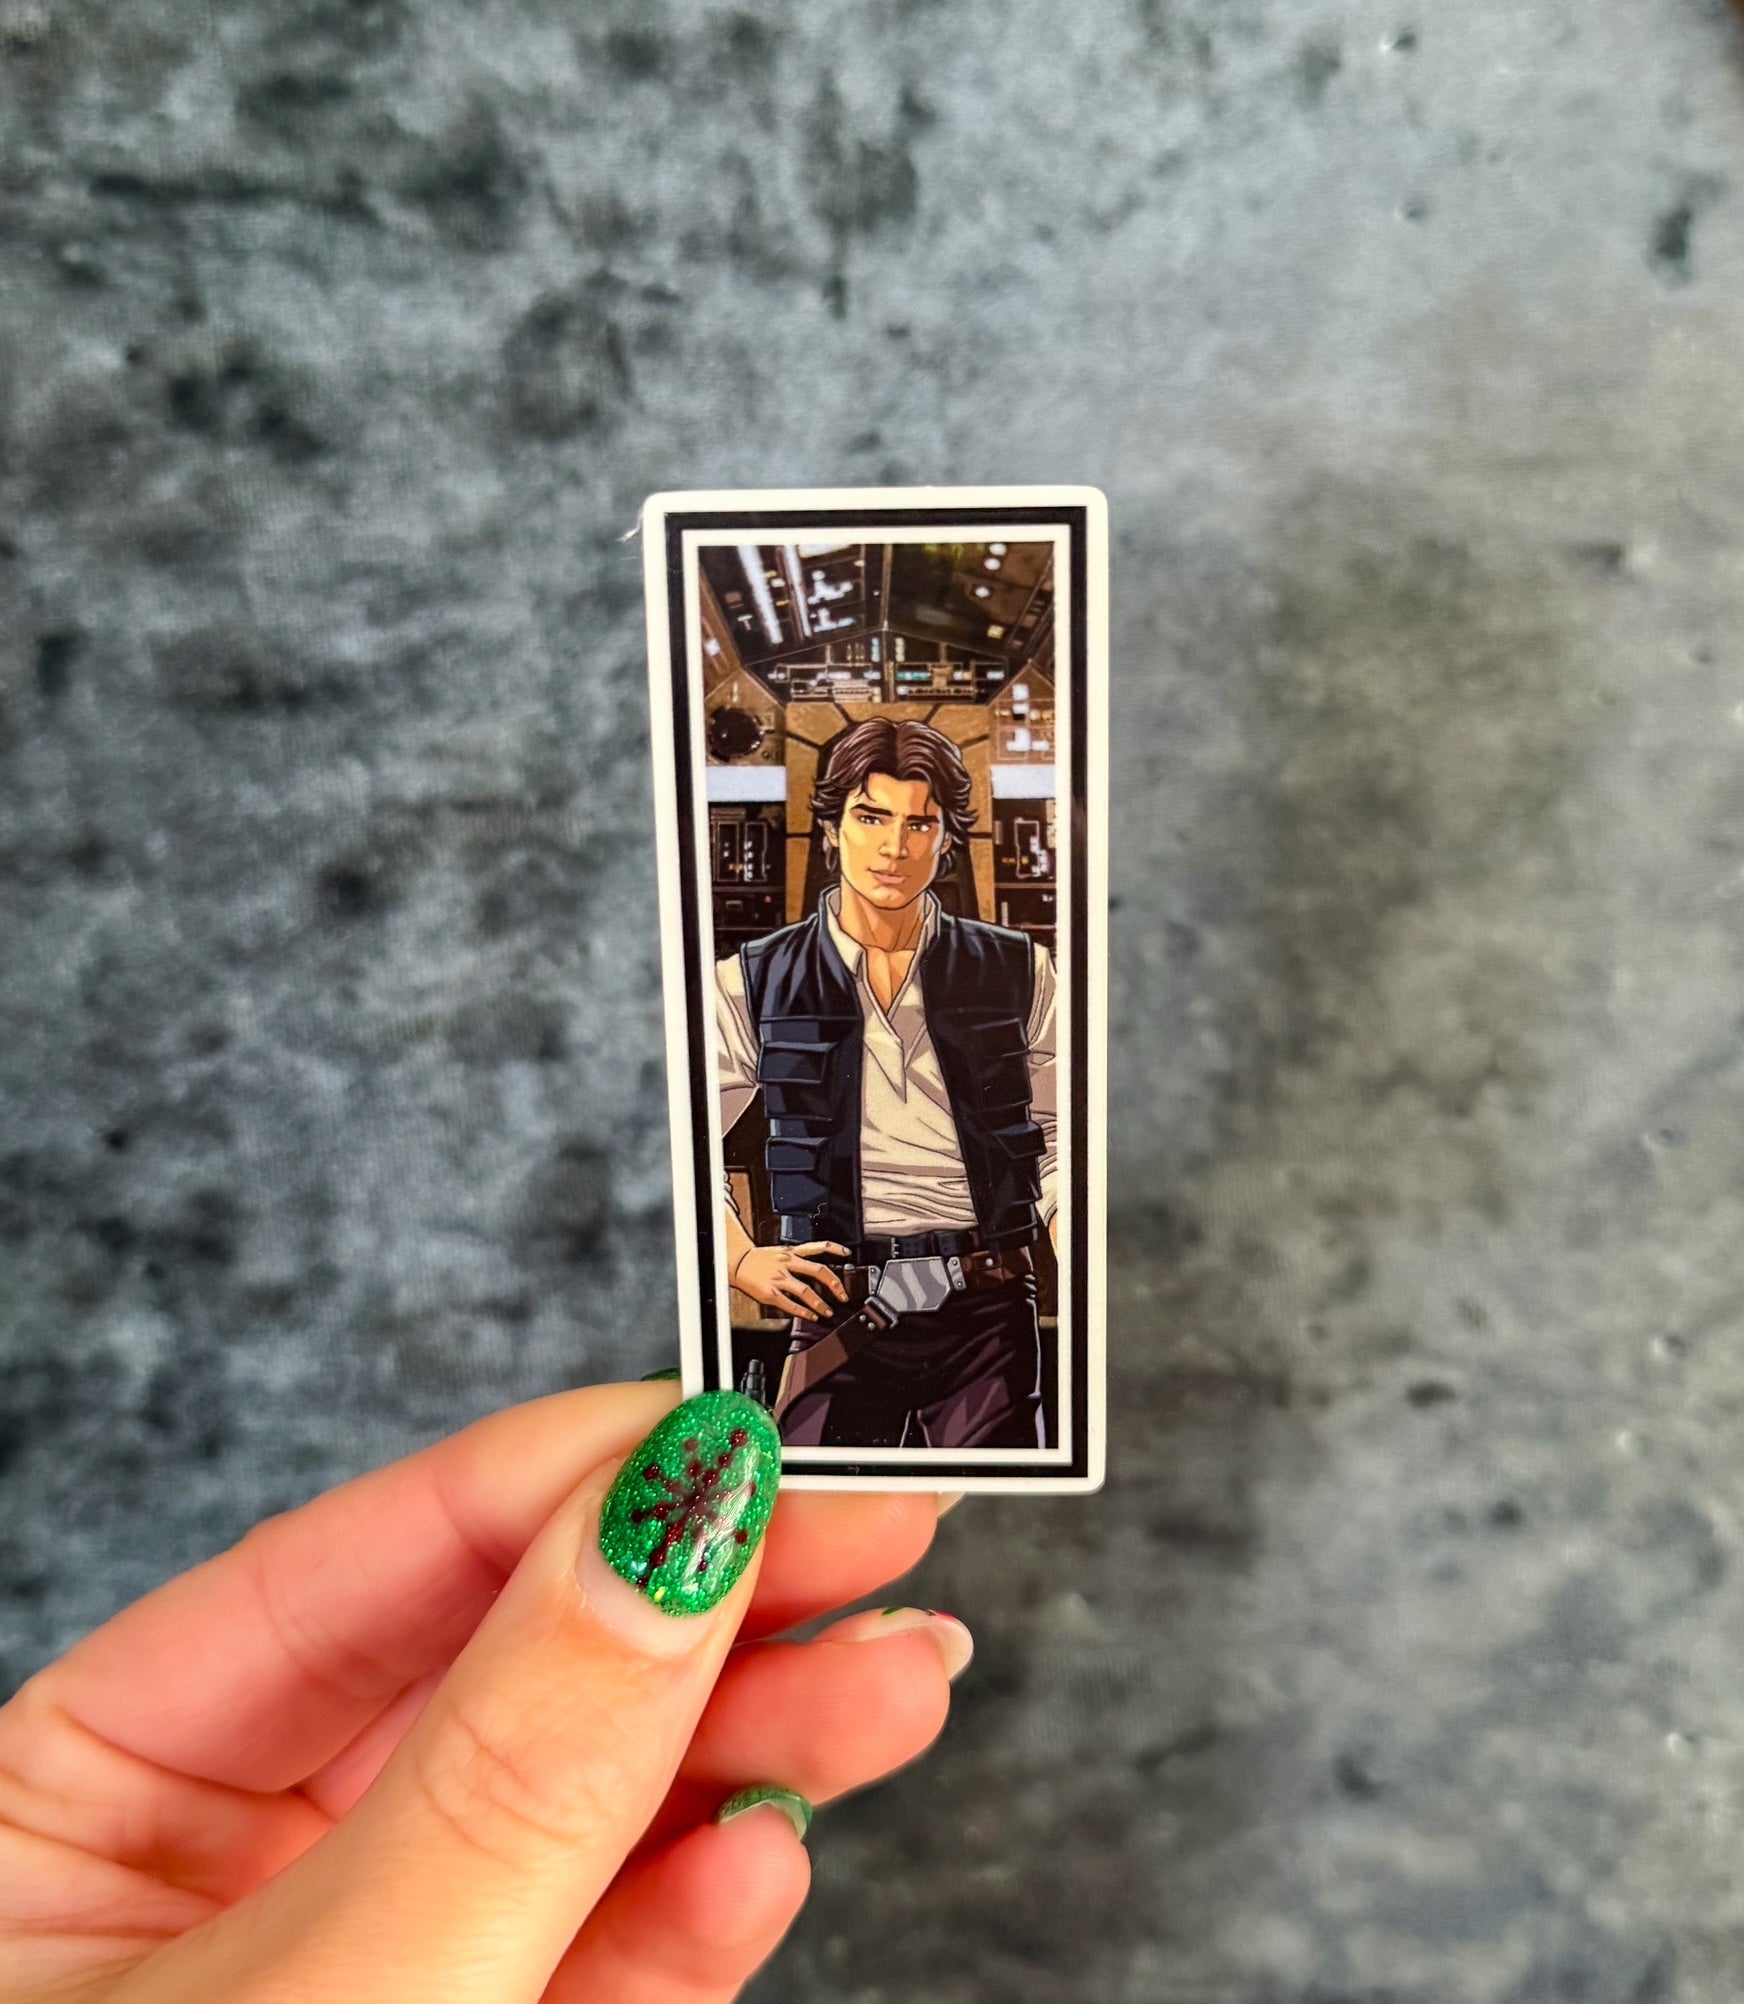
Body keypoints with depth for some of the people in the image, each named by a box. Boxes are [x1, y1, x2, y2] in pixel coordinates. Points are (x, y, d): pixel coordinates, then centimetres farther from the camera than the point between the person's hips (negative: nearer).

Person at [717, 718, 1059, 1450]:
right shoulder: (756, 984, 3)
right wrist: (741, 1260, 1)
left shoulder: (1016, 973, 5)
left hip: (989, 1315, 1)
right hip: (840, 1314, 0)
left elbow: (1058, 1148, 9)